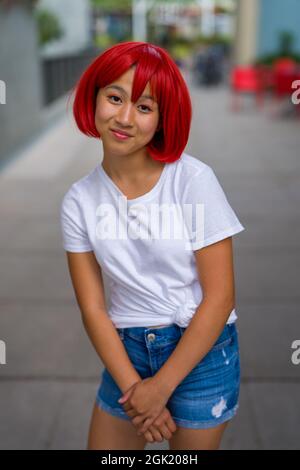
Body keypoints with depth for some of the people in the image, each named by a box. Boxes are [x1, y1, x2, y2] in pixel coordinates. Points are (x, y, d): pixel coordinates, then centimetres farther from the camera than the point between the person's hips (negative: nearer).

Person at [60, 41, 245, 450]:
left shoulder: (194, 179, -16)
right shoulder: (78, 200, -5)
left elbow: (220, 297, -14)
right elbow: (93, 309, -4)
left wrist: (162, 386, -12)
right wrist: (133, 388, -12)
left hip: (202, 351, -2)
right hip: (127, 351, 3)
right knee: (103, 447, 15)